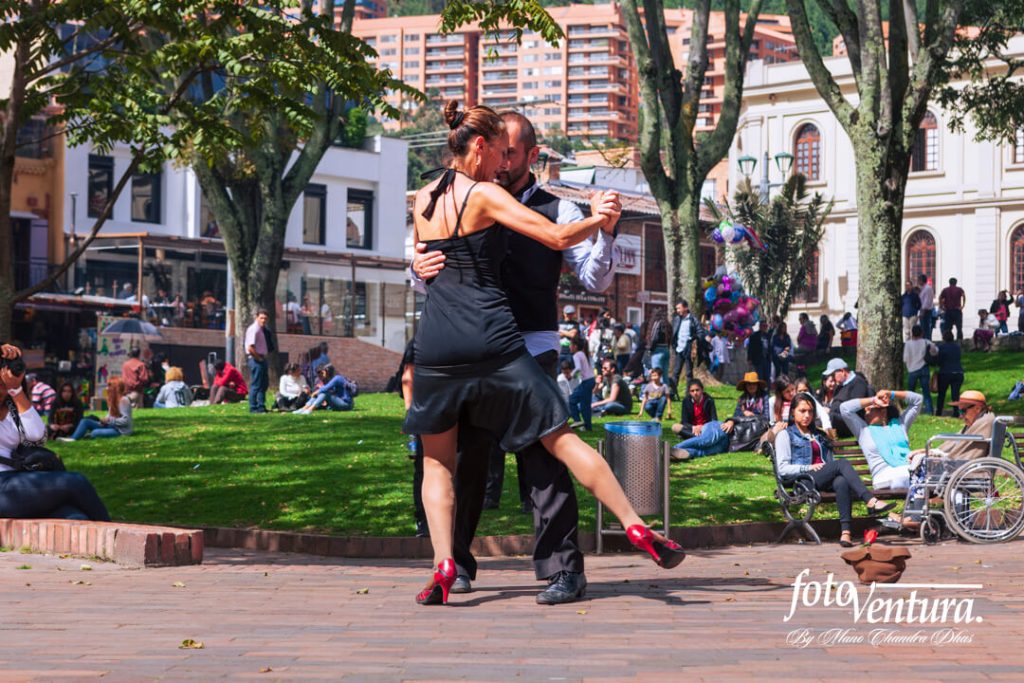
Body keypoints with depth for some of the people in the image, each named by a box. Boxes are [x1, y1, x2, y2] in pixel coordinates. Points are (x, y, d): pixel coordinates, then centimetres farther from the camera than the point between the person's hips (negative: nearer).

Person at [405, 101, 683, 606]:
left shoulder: (422, 200, 13)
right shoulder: (485, 195, -4)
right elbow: (557, 237, -9)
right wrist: (598, 220, 10)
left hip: (436, 343, 4)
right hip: (491, 338, -4)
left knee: (437, 460, 14)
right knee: (561, 438, 2)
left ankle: (443, 566, -2)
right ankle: (637, 529, 4)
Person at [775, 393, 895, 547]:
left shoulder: (819, 435, 34)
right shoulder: (785, 435, 15)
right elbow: (783, 469, 2)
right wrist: (809, 468, -10)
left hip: (825, 481, 5)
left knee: (841, 482, -36)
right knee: (842, 463, -31)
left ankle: (845, 531, -51)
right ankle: (871, 501, -43)